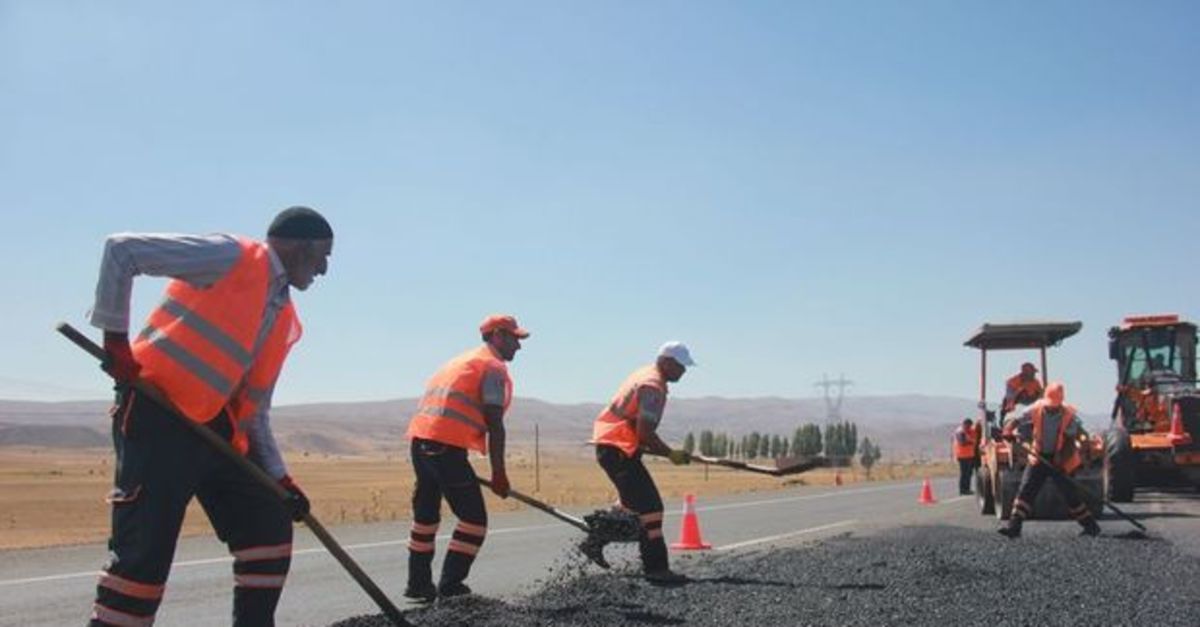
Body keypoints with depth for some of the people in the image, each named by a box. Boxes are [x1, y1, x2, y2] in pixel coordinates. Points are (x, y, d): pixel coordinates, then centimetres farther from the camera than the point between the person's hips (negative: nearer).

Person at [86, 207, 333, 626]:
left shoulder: (285, 320, 15)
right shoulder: (232, 257, -8)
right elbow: (121, 250, -13)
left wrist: (280, 477, 13)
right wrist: (116, 338, -14)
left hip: (217, 430, 8)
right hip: (158, 418, -8)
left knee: (269, 524, 7)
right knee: (144, 549, -9)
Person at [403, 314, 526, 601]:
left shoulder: (462, 360, 27)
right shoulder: (494, 367, 1)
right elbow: (494, 425, -7)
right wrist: (499, 473, -4)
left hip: (420, 439, 9)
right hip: (447, 446, -9)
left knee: (426, 514, 19)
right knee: (474, 519, 1)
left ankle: (418, 584, 25)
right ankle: (450, 586, 0)